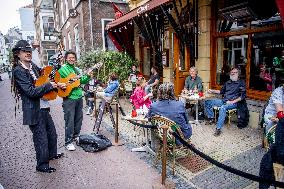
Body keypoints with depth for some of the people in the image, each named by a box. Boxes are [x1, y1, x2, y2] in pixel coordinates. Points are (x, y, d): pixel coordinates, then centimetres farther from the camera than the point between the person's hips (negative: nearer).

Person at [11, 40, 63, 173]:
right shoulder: (18, 71, -15)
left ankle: (52, 154, 44)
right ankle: (42, 165, 23)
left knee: (52, 133, 22)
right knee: (41, 139, 4)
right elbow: (31, 92, -22)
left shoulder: (33, 66, 8)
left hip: (44, 107, 8)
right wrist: (49, 85, -17)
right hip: (34, 111, -8)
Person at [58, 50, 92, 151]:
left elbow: (82, 81, 14)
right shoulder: (62, 69, -4)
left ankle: (76, 136, 33)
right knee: (69, 121, -3)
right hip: (69, 98, -6)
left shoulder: (77, 70, 15)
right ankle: (68, 142, 7)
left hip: (79, 97, 7)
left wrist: (87, 76, -2)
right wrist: (59, 85, -23)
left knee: (79, 118, 15)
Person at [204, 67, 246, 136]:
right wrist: (212, 91, 14)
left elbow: (243, 96, -7)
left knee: (223, 108, -39)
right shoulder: (227, 82, 18)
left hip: (233, 103, -7)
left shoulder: (241, 83, 0)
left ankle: (218, 128, -35)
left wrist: (233, 102, -17)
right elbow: (221, 91, 28)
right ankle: (211, 118, 9)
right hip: (223, 101, 7)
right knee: (207, 102, -3)